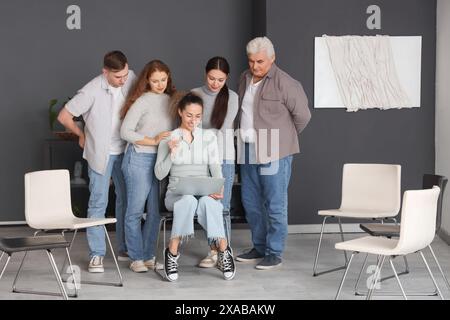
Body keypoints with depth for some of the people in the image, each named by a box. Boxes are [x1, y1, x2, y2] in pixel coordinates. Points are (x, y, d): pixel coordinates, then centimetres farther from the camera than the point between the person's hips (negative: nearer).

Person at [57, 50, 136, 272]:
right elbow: (64, 116, -13)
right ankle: (96, 254, 5)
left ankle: (125, 249, 24)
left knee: (126, 200, 12)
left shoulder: (130, 78, -8)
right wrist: (82, 135, 1)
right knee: (98, 203, -3)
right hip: (101, 154, -5)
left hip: (125, 151, 5)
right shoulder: (92, 91, -21)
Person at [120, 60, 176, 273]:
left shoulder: (170, 101, 10)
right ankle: (136, 258, 8)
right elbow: (125, 132, -11)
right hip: (139, 159, -6)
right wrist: (153, 141, -13)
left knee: (155, 211, 8)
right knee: (135, 210, 0)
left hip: (160, 160, 6)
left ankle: (149, 256, 18)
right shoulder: (142, 101, -7)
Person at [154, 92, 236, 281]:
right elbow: (159, 174, 3)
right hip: (177, 193, -1)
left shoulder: (209, 137, 10)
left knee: (208, 202, -36)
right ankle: (172, 252, -29)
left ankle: (224, 250, -28)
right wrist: (171, 153, -12)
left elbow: (215, 167, 0)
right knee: (188, 200, -37)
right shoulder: (168, 139, 7)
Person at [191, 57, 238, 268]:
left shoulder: (232, 97, -2)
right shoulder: (194, 95, 3)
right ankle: (213, 251, 17)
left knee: (222, 207, -2)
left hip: (223, 159, -2)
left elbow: (221, 128, -7)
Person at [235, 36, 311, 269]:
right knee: (250, 202, 14)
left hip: (274, 153, -7)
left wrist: (284, 137, 6)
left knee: (274, 204, -2)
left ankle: (275, 253, 8)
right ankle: (259, 247, 28)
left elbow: (302, 115, -6)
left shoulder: (285, 83, -12)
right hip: (248, 150, 7)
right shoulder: (245, 79, 10)